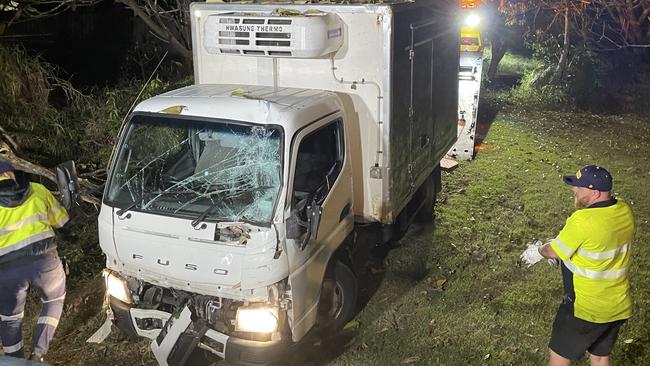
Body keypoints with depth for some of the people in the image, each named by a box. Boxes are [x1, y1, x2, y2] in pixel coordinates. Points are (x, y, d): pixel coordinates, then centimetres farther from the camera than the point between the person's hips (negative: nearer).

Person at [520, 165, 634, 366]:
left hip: (585, 308, -7)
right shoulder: (624, 211, -6)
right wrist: (554, 245, 12)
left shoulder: (582, 221, -29)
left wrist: (539, 250, 8)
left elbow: (554, 252, -14)